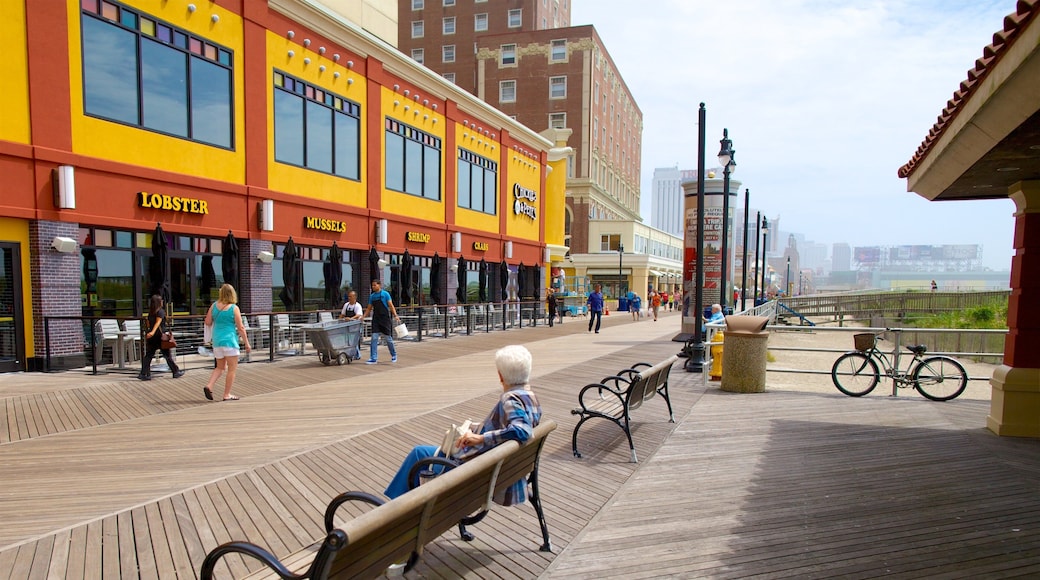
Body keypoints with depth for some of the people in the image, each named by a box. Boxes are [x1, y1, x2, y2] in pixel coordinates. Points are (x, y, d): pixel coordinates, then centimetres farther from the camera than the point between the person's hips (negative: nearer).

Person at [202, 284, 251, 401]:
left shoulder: (214, 305, 2)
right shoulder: (234, 308, -10)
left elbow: (208, 322, 6)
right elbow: (240, 328, -8)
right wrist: (247, 344, -2)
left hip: (217, 340, 6)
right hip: (229, 340, -6)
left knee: (220, 367, 20)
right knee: (232, 369, 5)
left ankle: (209, 386, 2)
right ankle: (226, 395, 6)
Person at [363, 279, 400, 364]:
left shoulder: (385, 294, -3)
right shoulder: (372, 296, 10)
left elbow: (391, 305, -7)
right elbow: (369, 308, 16)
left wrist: (395, 315, -18)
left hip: (385, 318, -4)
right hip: (376, 319, 4)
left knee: (388, 338, 4)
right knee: (374, 338, -4)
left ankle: (394, 355, 24)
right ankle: (373, 358, -3)